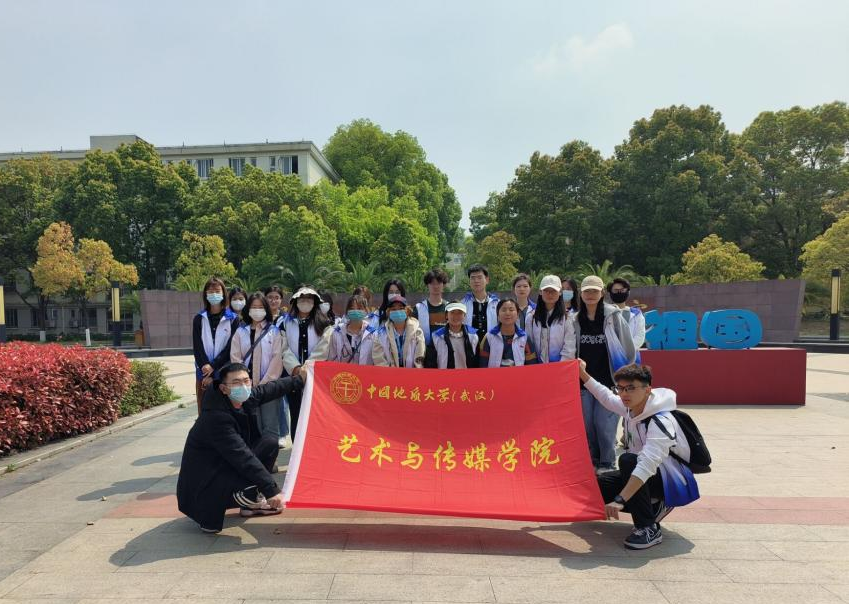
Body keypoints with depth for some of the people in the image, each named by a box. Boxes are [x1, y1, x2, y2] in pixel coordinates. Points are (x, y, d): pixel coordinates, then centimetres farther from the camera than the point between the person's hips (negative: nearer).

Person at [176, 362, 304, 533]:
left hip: (227, 465, 10)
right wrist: (271, 490, -33)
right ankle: (210, 512, 0)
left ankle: (250, 504, 14)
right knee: (252, 490, -31)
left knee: (270, 443, 4)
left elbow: (269, 389, 12)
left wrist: (299, 380, 21)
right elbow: (242, 457, -34)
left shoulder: (245, 399, -8)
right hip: (203, 480, -9)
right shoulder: (215, 417, -31)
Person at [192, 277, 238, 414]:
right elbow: (197, 348, 1)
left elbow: (231, 347, -4)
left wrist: (213, 366, -13)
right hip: (204, 374, 2)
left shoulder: (233, 319, 2)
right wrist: (207, 372, -9)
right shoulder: (199, 319, 9)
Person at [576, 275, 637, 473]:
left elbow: (628, 346, 2)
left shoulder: (614, 316, -3)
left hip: (608, 379, -3)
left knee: (604, 422, -5)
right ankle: (592, 460, 21)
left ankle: (607, 463, 10)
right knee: (587, 423, 6)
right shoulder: (576, 320, 6)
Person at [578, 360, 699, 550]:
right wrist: (583, 374, 16)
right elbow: (607, 398, 18)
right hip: (641, 476, 9)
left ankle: (650, 528, -24)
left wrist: (620, 500, -49)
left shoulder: (660, 422, -30)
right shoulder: (631, 407, -5)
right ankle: (653, 507, 9)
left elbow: (647, 464, -42)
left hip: (675, 483, -8)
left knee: (628, 460, -34)